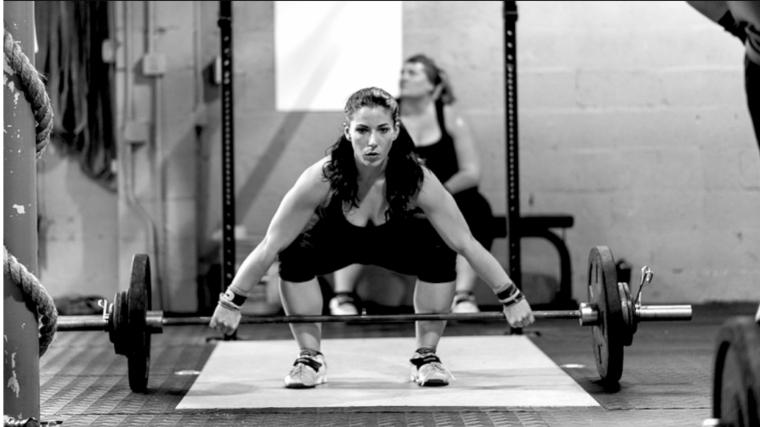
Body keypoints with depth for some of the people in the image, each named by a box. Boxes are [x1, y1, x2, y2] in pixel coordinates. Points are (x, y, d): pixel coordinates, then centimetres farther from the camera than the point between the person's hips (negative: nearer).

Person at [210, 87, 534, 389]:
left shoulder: (417, 180, -35)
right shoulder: (322, 178, -37)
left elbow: (465, 243, -28)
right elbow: (271, 245, -29)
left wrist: (511, 298, -26)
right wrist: (231, 302, -28)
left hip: (396, 242, 1)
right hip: (336, 242, -1)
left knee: (439, 252, -28)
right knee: (295, 253, -31)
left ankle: (426, 355, -8)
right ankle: (310, 358, -11)